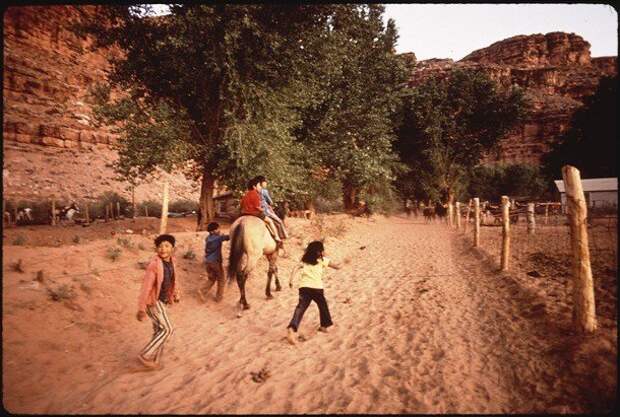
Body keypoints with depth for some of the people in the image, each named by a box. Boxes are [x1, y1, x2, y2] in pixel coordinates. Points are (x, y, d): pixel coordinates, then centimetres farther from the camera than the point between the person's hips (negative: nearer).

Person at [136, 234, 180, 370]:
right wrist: (141, 309, -22)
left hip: (162, 300, 8)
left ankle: (155, 360, 27)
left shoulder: (171, 261, -3)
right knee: (167, 329, -6)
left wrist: (176, 294, 24)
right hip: (153, 301, -8)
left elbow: (173, 278, 14)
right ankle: (145, 355, 7)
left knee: (159, 330, 14)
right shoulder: (154, 264, -27)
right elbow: (146, 287, -25)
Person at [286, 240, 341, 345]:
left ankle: (291, 328, -32)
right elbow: (337, 267, 17)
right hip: (316, 288, -2)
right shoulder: (323, 260, 11)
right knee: (323, 306, 26)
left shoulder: (305, 260, 19)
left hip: (304, 286, 2)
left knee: (300, 308, -9)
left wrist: (291, 280, 0)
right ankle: (324, 325, 42)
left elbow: (296, 268, 4)